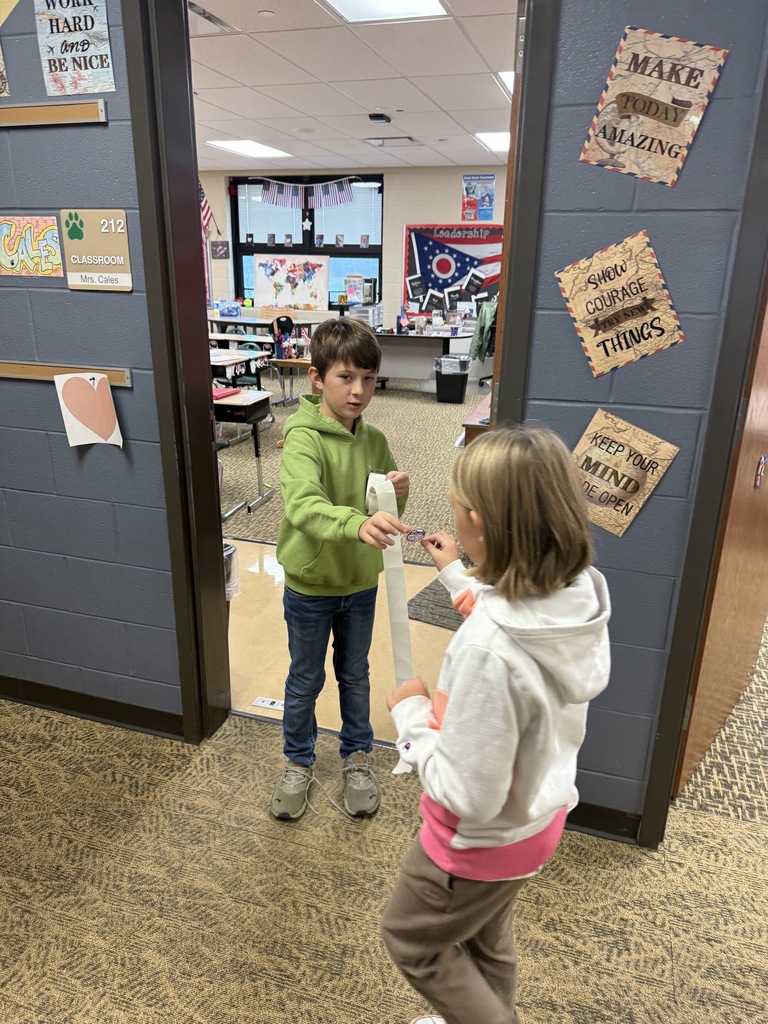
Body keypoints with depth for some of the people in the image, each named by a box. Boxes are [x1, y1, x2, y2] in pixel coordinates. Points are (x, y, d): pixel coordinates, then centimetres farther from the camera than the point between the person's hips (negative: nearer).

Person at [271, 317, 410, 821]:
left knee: (355, 676, 22)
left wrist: (399, 495, -20)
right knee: (305, 681, 17)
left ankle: (357, 758, 44)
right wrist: (357, 522, -58)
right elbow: (302, 507, -40)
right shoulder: (303, 438, -21)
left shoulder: (375, 441, -5)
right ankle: (299, 763, 40)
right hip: (309, 586, -4)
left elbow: (387, 517, 3)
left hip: (361, 583, 4)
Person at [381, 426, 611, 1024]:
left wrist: (411, 715, -18)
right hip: (541, 815, 7)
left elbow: (468, 798, -32)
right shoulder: (578, 598, -17)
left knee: (411, 939, 25)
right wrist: (457, 575, 12)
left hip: (486, 841, -7)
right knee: (485, 935, 34)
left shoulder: (487, 648, -41)